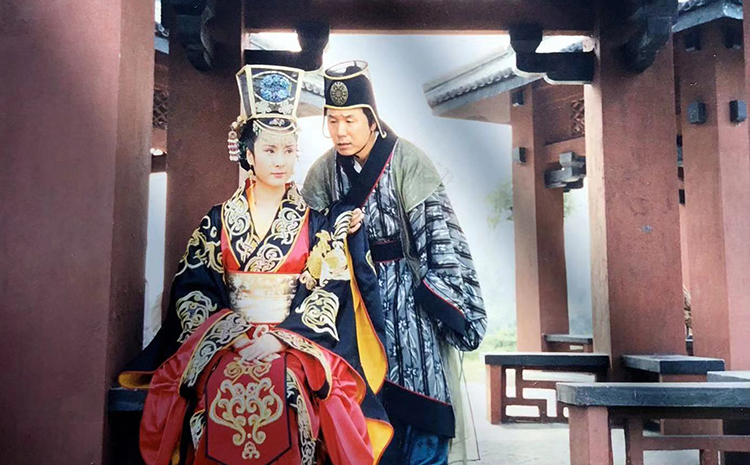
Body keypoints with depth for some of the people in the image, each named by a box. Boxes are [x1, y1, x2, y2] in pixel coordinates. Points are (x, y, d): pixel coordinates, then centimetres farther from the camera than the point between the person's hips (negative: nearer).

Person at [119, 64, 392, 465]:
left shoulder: (315, 220, 8)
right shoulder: (218, 220, 11)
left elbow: (329, 291, 0)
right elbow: (193, 290, 6)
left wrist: (280, 338, -12)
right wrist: (232, 333, -10)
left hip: (296, 344, -1)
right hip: (224, 343, 1)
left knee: (283, 386, -31)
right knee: (221, 390, -29)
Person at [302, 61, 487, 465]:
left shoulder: (407, 162, -12)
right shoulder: (325, 172, 2)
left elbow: (439, 239, -12)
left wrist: (449, 308, -14)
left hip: (409, 298, -4)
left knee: (420, 419, 0)